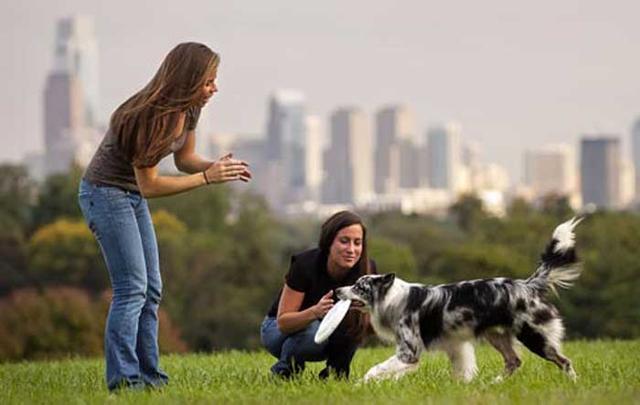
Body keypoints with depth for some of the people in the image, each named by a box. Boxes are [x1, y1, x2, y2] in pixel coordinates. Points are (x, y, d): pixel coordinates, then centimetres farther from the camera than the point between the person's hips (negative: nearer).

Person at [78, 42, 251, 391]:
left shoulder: (188, 110, -4)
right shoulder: (149, 116, -28)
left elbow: (184, 158, 10)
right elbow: (150, 185, -24)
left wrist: (218, 166, -11)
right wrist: (207, 178, -25)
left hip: (132, 197, 9)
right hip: (105, 192, -9)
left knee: (151, 290, 7)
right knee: (132, 287, -14)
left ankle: (147, 375, 10)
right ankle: (123, 378, -13)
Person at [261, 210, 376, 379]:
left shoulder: (366, 269, -19)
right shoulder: (305, 265, -29)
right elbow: (283, 322, -29)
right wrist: (315, 311, -49)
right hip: (278, 329, -3)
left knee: (356, 320, -28)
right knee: (314, 331, -36)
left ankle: (336, 375, -7)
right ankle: (282, 372, -9)